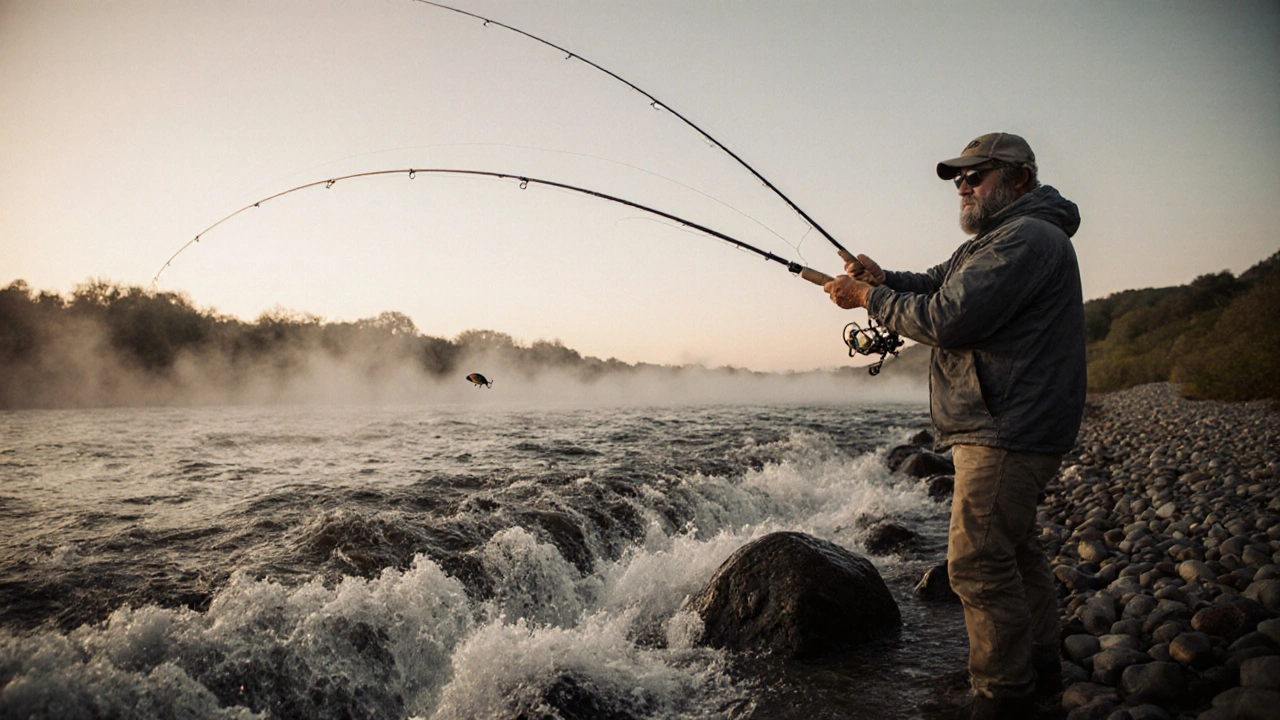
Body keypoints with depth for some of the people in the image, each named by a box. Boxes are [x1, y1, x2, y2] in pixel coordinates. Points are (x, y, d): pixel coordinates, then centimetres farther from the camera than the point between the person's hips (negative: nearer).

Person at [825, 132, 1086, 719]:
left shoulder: (1026, 238, -15)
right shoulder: (996, 241, 22)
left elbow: (949, 318, -23)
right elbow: (936, 286, 19)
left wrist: (871, 299, -11)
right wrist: (883, 279, -1)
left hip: (1007, 434, -11)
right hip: (1004, 430, 11)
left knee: (979, 562, -9)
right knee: (1014, 549, 20)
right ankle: (1040, 666, 34)